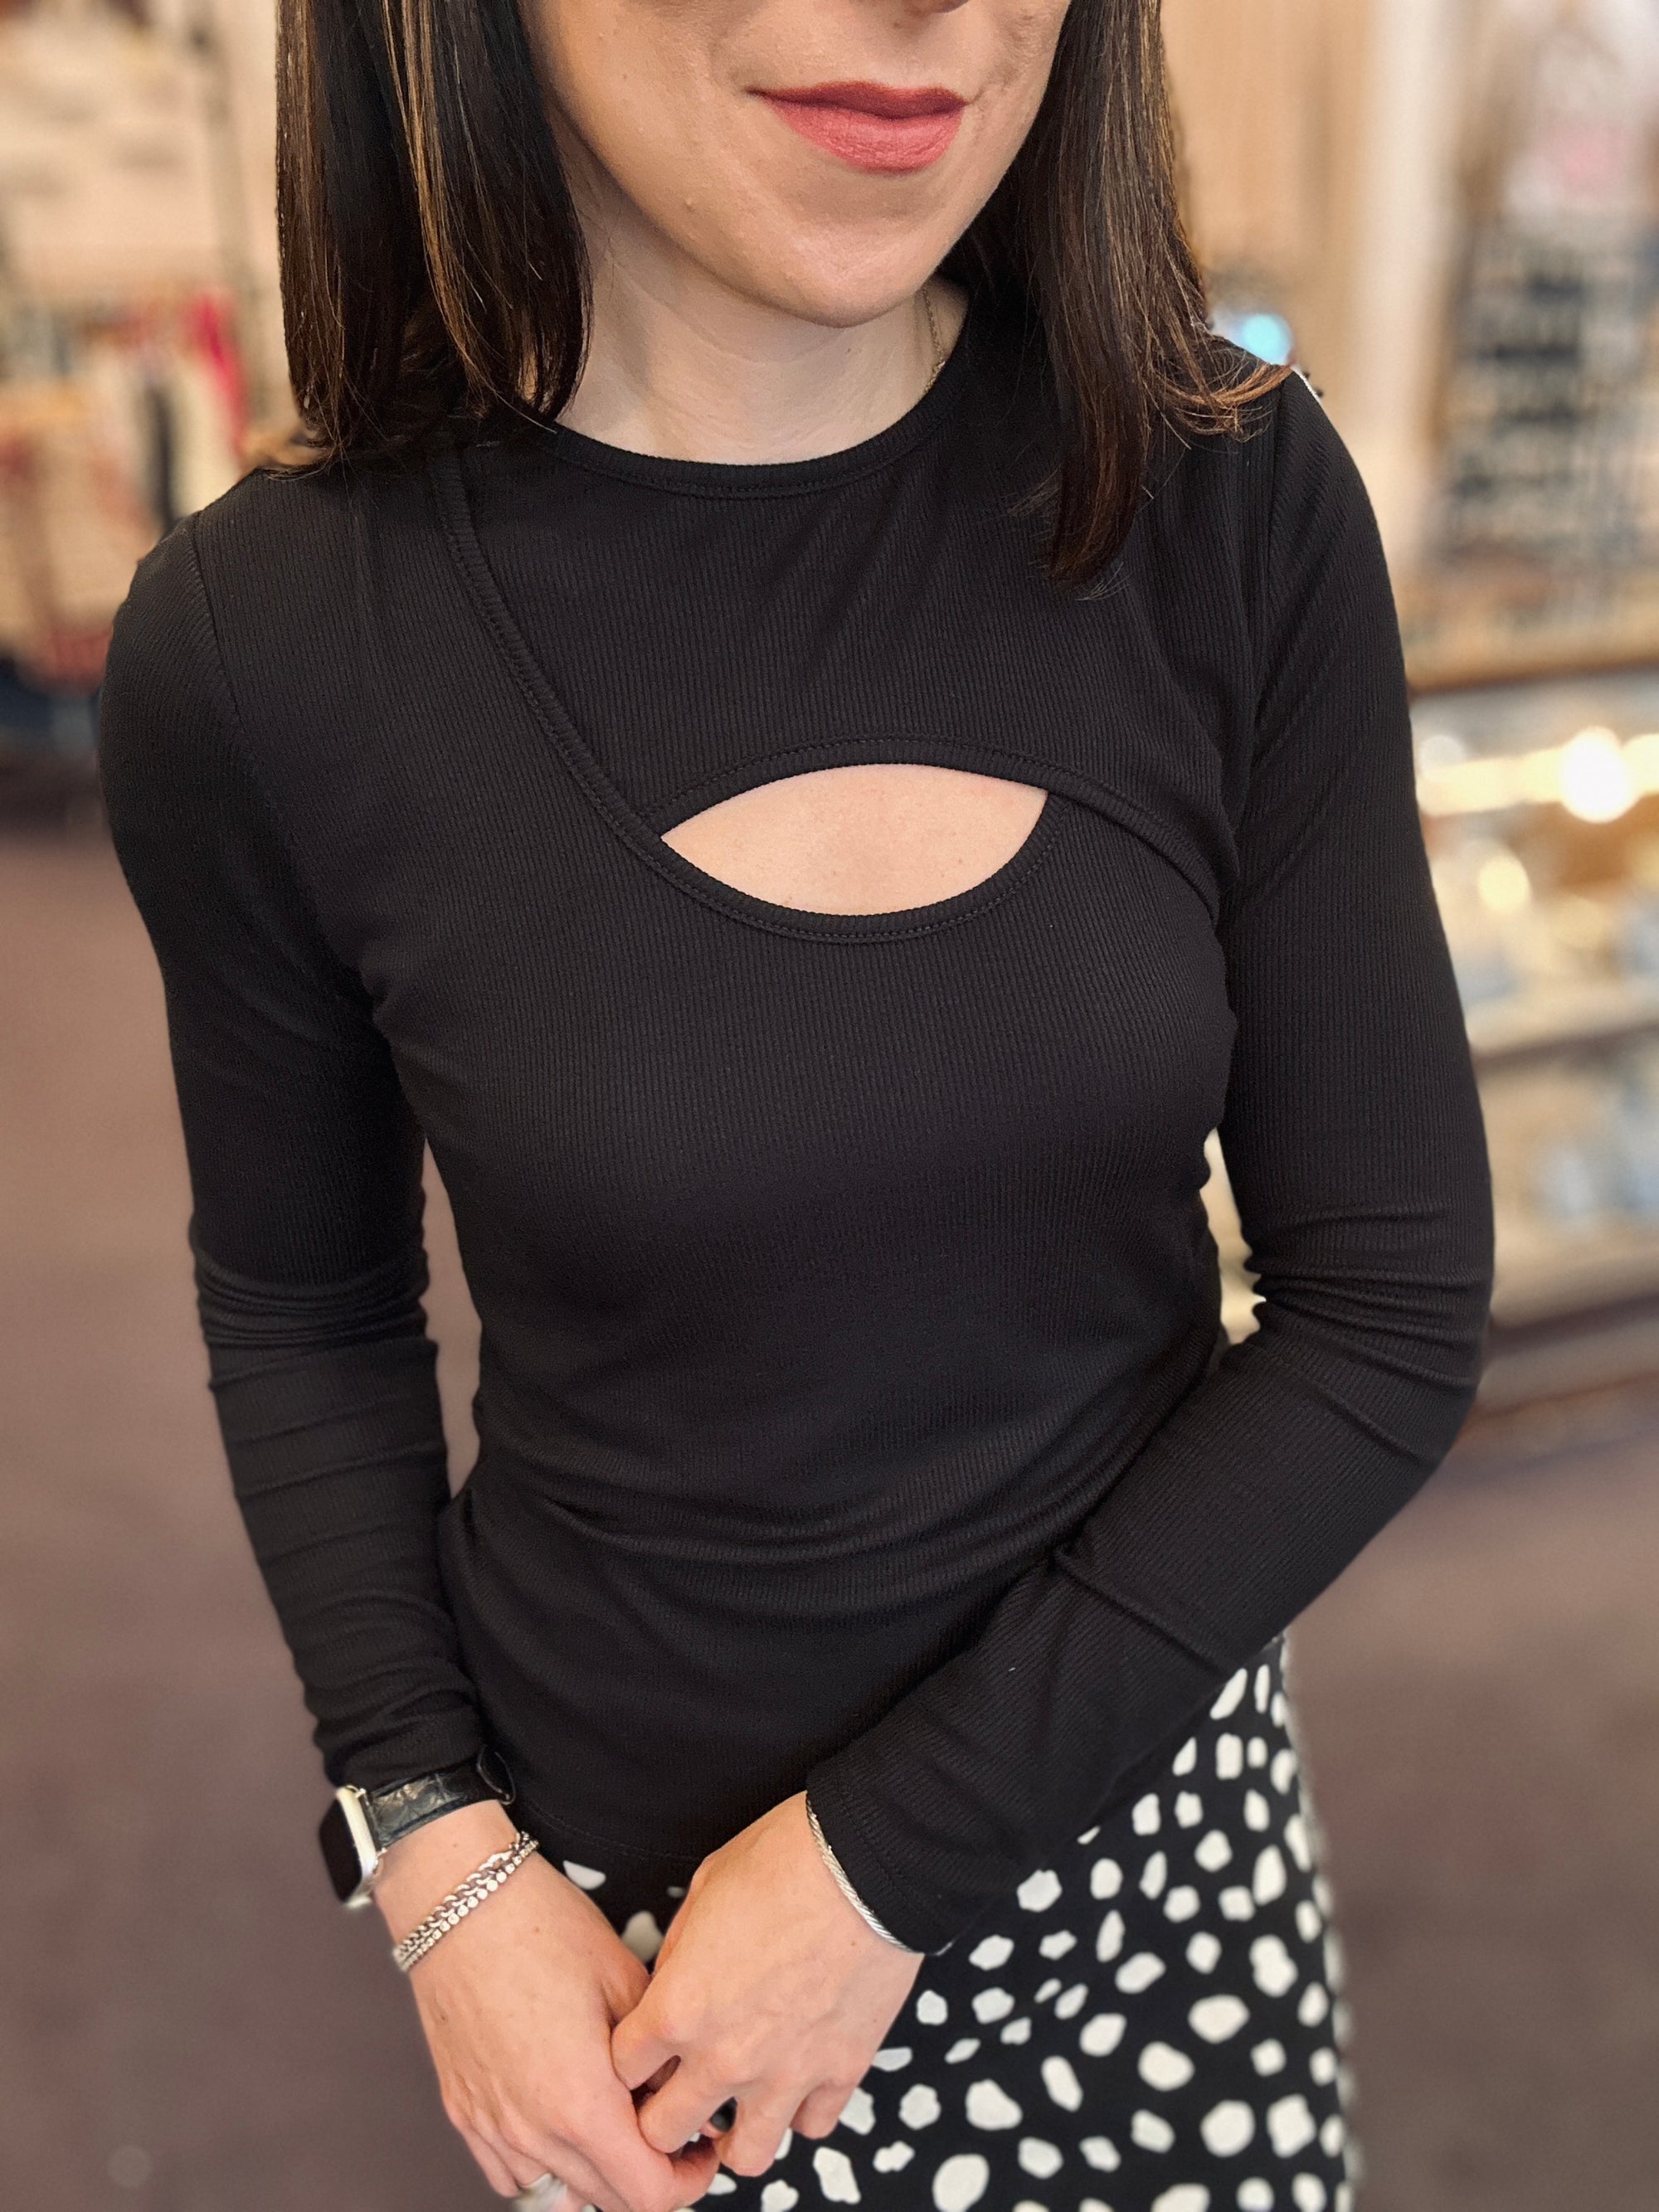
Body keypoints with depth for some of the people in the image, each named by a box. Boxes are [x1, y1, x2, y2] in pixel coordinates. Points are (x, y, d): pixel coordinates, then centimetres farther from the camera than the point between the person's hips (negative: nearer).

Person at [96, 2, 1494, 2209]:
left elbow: (1395, 1305, -11)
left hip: (1153, 1802, 2)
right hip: (624, 1877, -1)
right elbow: (304, 1310, -1)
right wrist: (437, 1860, -9)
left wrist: (897, 1853, -13)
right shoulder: (257, 648, -17)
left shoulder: (1235, 497, -15)